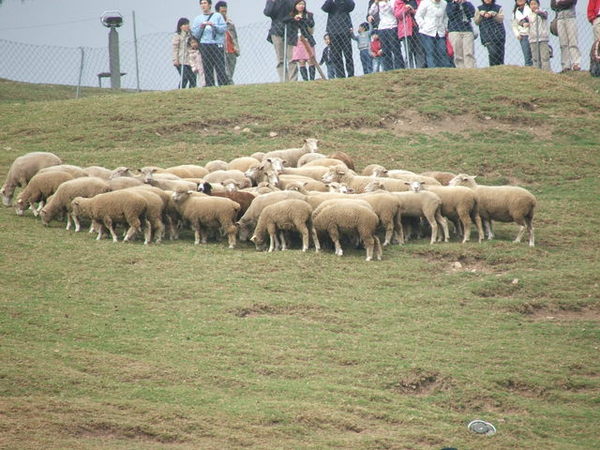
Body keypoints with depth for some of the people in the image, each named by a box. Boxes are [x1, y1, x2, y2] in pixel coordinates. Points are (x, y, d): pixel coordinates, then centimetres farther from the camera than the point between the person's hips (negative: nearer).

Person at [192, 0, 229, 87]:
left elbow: (224, 28, 1)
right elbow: (195, 35, 11)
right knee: (207, 69, -2)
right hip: (204, 46, 2)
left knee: (220, 68, -9)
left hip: (217, 44, -2)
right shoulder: (198, 19, 17)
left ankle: (224, 86, -11)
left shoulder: (217, 16, 12)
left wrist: (213, 25, -12)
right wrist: (201, 27, -7)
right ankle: (209, 86, -2)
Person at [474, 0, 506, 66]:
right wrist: (480, 15, -10)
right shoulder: (479, 9, 16)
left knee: (500, 55, 0)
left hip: (498, 34, 1)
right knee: (493, 52, -21)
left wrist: (493, 14, -16)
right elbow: (476, 21, 8)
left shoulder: (499, 8, 13)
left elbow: (501, 19, -1)